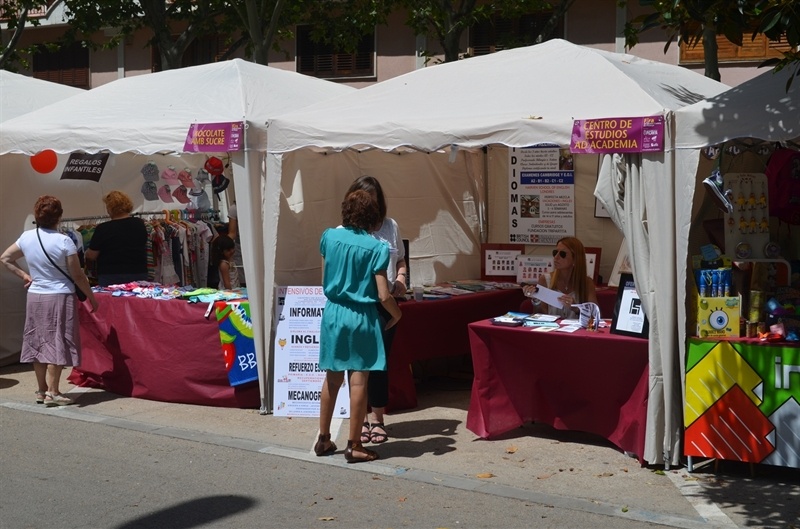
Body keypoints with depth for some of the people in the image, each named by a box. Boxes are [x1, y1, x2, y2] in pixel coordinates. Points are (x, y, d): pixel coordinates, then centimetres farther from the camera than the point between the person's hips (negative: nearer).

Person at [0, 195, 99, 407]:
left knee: (38, 342, 11)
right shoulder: (64, 241, -15)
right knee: (56, 344, -1)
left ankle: (42, 390, 18)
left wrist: (24, 275, 15)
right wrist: (91, 296, 0)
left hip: (35, 297, 5)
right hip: (60, 297, -5)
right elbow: (77, 275, -11)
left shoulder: (26, 238, 0)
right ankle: (52, 392, -2)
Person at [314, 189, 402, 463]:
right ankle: (354, 445, 7)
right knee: (358, 382, 2)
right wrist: (397, 315, 6)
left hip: (333, 313, 4)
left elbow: (324, 281, 10)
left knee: (332, 378, 15)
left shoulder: (329, 237, -1)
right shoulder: (375, 247, -11)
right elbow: (384, 296, -12)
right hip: (361, 318, -4)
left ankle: (323, 439, 23)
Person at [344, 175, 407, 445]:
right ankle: (361, 418, 15)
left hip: (385, 303, 2)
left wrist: (400, 280, 1)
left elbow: (400, 261, 20)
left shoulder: (391, 227, 9)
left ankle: (377, 417, 16)